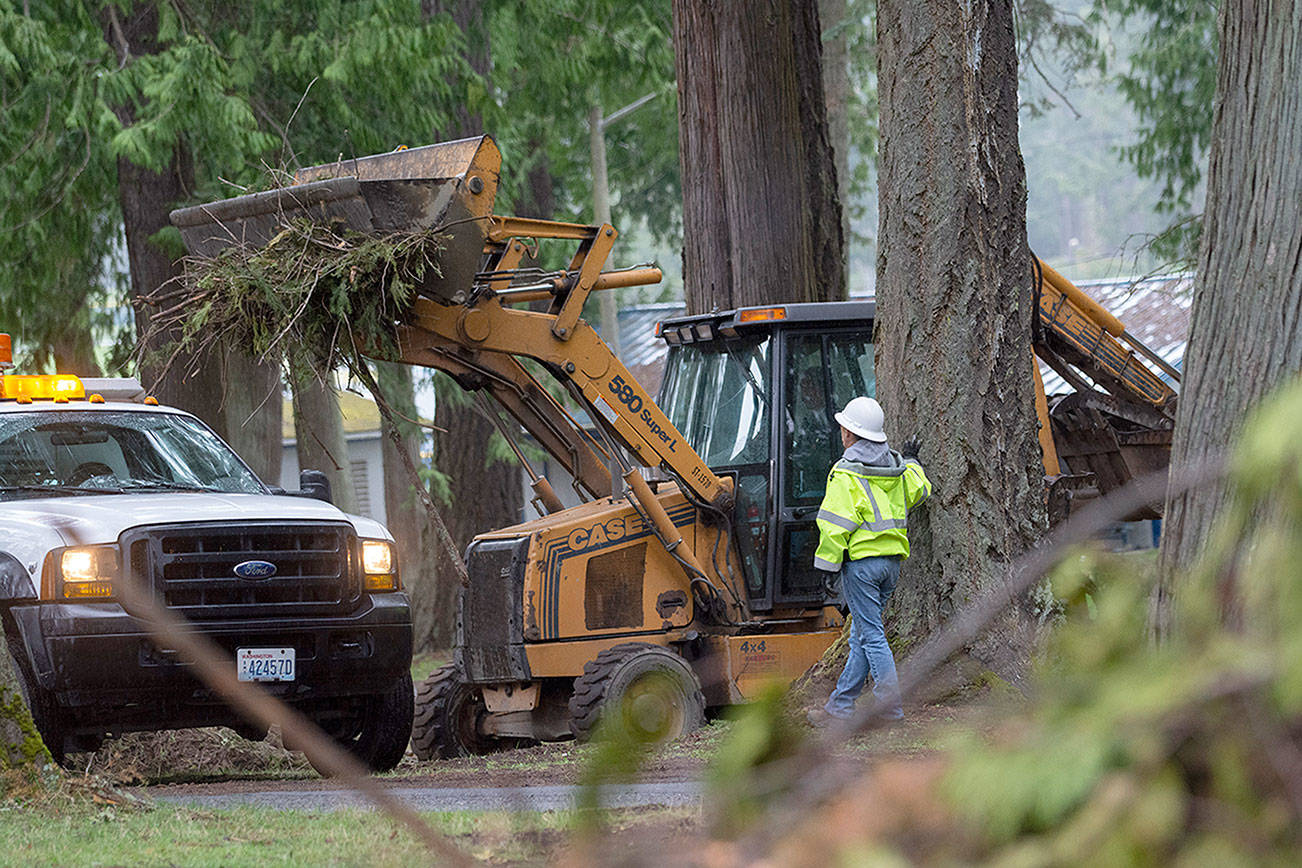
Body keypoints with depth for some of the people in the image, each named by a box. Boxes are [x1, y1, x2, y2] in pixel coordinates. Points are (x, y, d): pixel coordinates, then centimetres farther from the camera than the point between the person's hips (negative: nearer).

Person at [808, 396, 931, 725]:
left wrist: (828, 561, -8)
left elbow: (837, 524, -15)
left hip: (861, 560, -7)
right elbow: (919, 491, 25)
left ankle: (891, 706, -10)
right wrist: (911, 462, 41)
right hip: (892, 560, 7)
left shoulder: (846, 473, -11)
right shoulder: (896, 467, 8)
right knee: (861, 635, 12)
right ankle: (840, 706, 17)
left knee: (871, 634, -5)